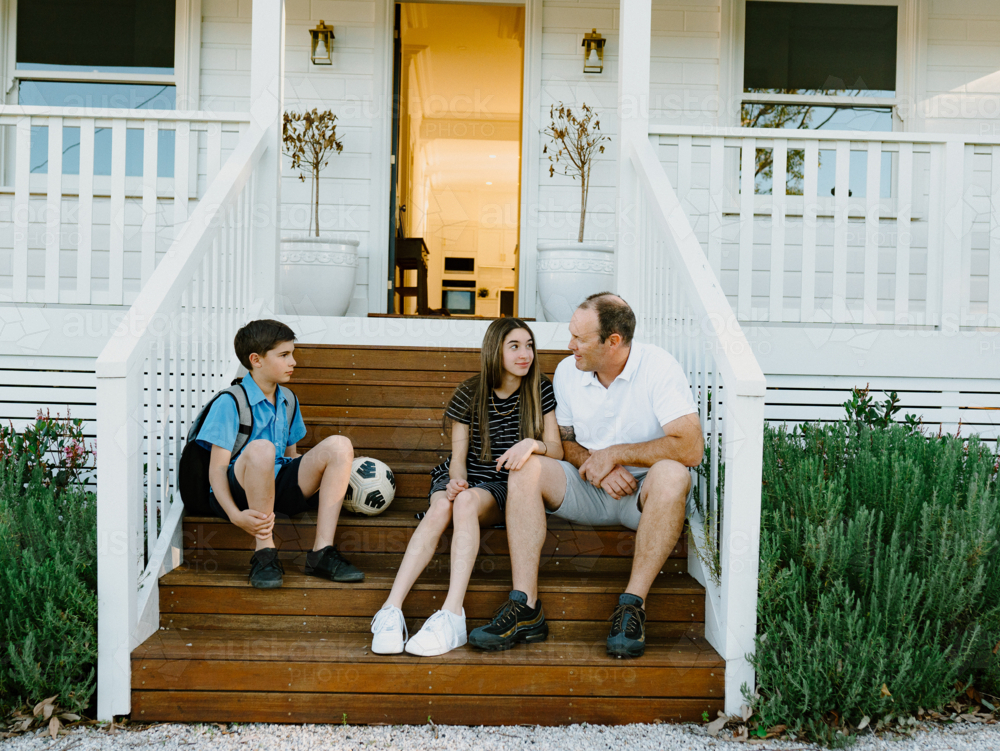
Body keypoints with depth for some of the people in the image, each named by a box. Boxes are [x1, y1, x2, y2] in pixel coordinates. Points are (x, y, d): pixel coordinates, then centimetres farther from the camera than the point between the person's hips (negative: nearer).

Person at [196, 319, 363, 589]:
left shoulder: (288, 400, 14)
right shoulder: (229, 403, -8)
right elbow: (217, 468, -14)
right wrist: (236, 515, -29)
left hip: (279, 488, 6)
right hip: (239, 491, -6)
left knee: (339, 445, -13)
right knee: (260, 449, -37)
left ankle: (322, 552, -20)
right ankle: (264, 554, -26)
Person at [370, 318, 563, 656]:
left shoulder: (540, 391, 2)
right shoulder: (469, 394, 3)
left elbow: (557, 450, -4)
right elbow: (458, 457, 4)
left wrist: (534, 444, -27)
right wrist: (456, 480, -19)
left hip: (503, 488, -1)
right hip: (464, 478, 2)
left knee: (467, 501, -36)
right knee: (441, 507, -34)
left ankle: (451, 615, -48)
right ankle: (391, 611, -44)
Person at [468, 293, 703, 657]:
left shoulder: (658, 367, -15)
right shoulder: (568, 371, 1)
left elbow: (691, 447, -25)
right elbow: (563, 441, 9)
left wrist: (613, 454, -18)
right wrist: (593, 466, -13)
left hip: (643, 493, -4)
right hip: (587, 491, 4)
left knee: (671, 473, -36)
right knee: (526, 467, -22)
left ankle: (633, 604, -29)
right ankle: (526, 607, -26)